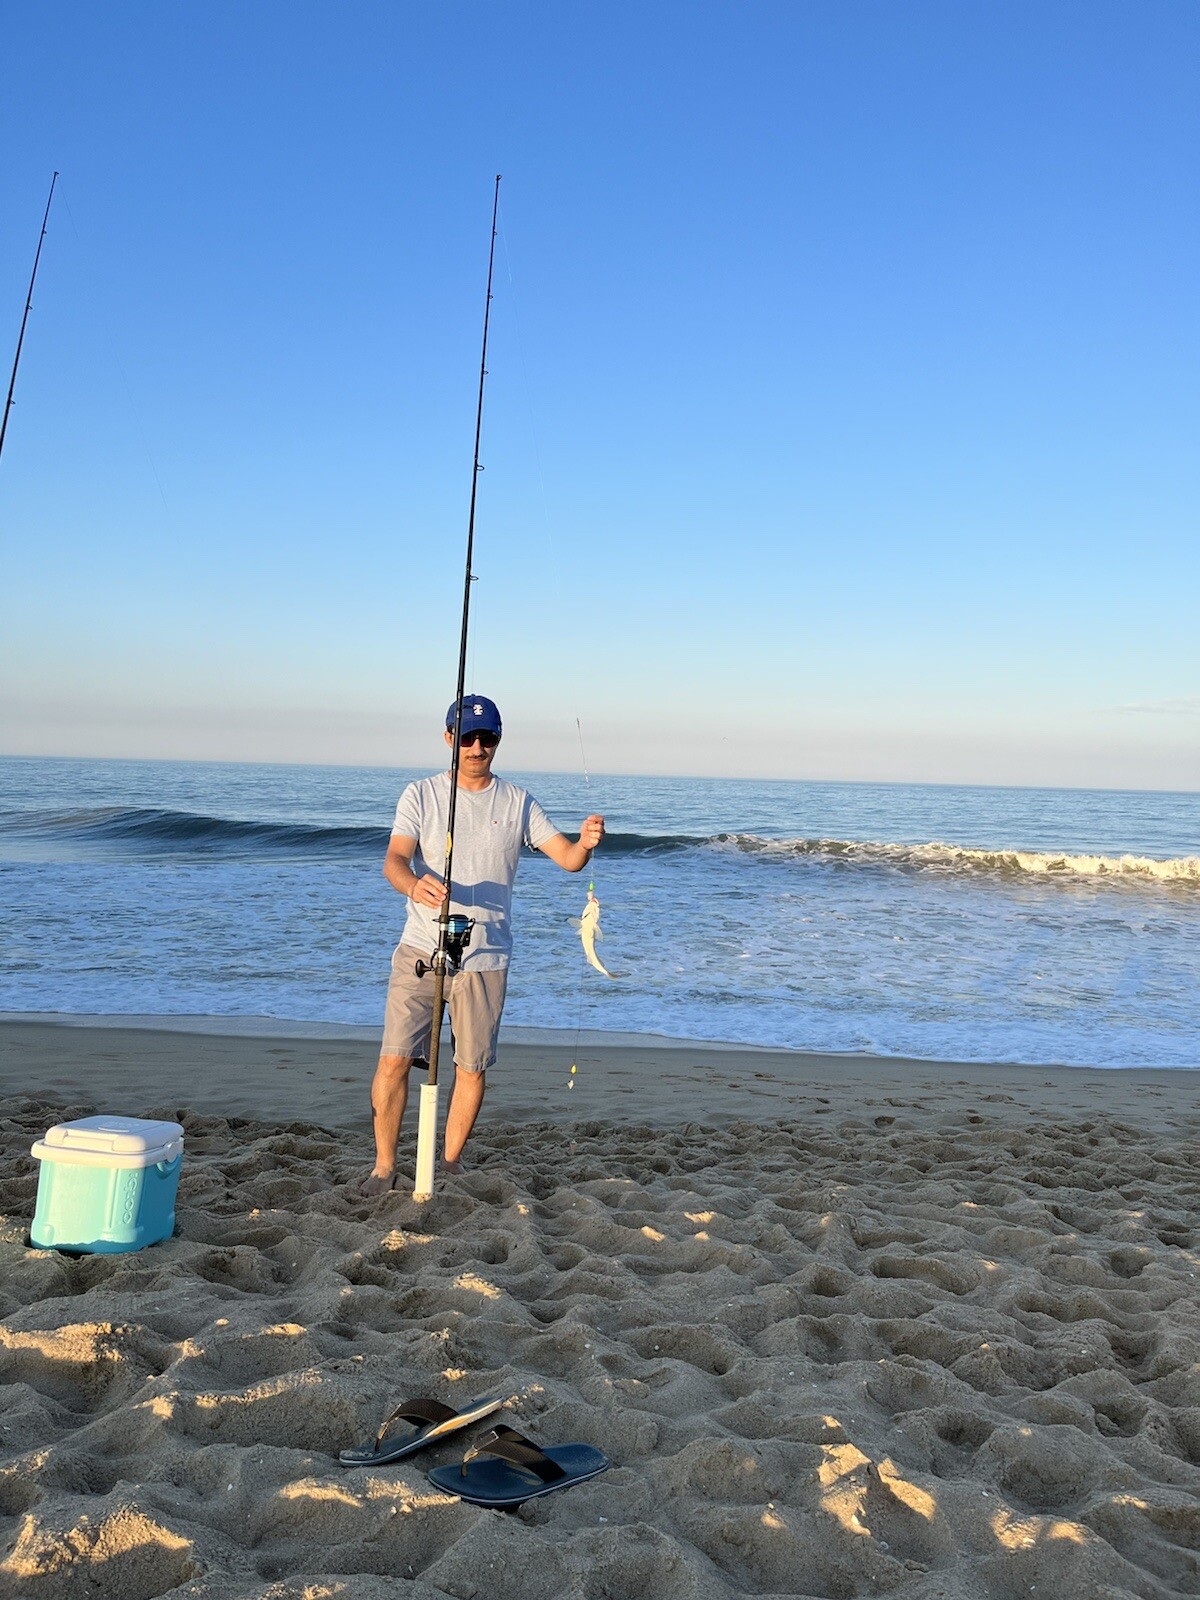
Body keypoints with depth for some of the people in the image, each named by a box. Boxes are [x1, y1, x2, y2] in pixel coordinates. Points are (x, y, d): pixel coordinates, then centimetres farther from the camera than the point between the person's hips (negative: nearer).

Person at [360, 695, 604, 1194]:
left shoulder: (517, 803, 5)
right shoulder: (421, 795, 1)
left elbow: (568, 859, -1)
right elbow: (394, 860, -11)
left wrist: (585, 843, -25)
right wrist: (414, 885, -34)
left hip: (485, 958, 1)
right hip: (422, 949, -1)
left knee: (472, 1067, 6)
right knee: (394, 1058, -5)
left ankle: (450, 1164, 25)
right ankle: (384, 1165, 13)